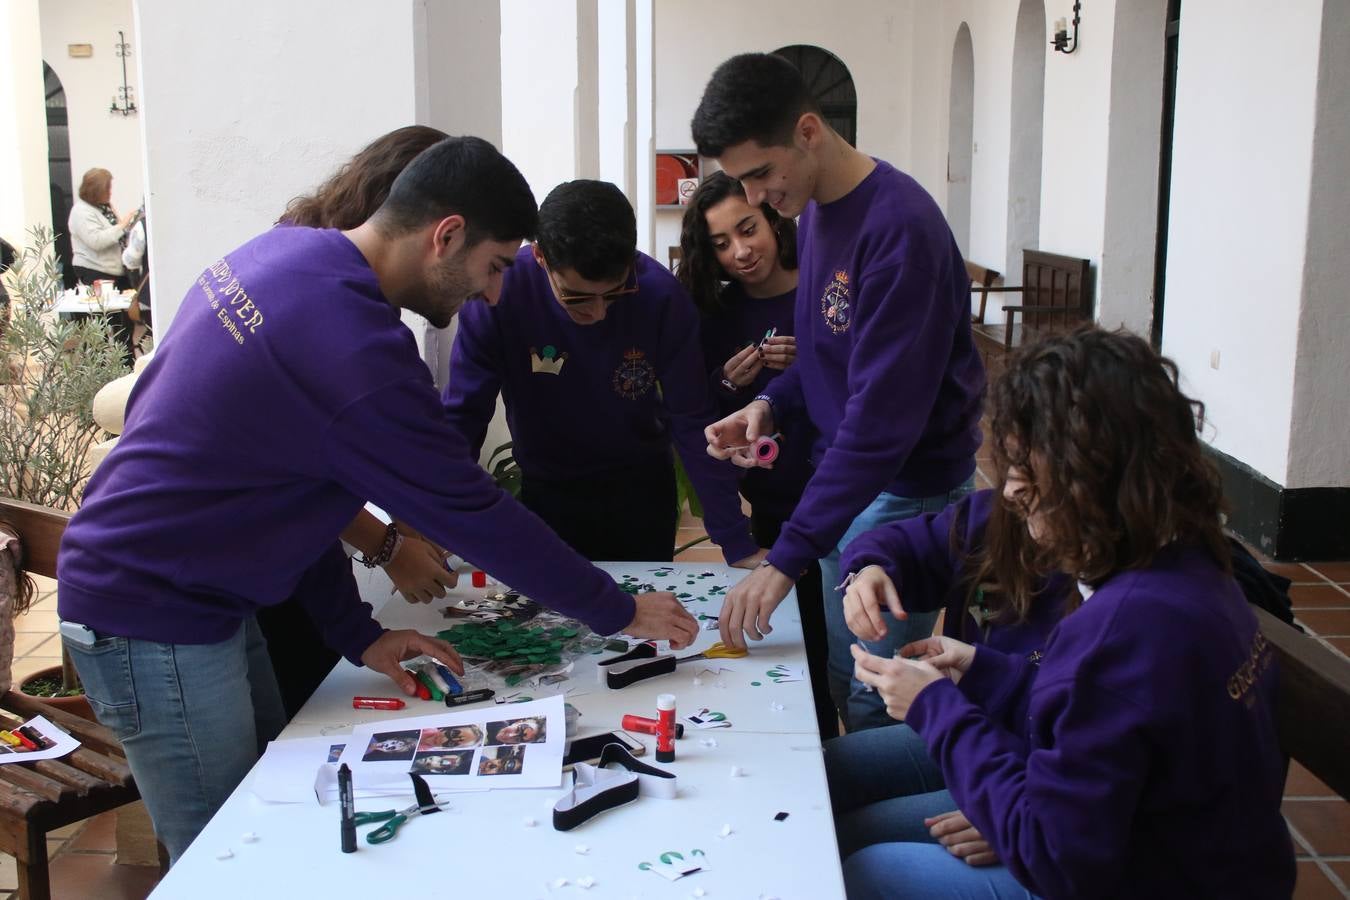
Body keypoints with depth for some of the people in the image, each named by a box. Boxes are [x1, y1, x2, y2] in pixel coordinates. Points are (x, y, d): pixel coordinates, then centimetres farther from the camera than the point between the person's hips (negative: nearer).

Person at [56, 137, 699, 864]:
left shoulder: (285, 252, 1)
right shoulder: (356, 350, -28)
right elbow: (474, 516, -19)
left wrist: (354, 631, 5)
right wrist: (620, 613, -6)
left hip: (197, 596, 9)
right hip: (155, 626, -9)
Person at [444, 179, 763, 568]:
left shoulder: (660, 294, -23)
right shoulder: (500, 291, -24)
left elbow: (693, 423, -18)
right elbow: (463, 415, -19)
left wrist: (738, 545, -20)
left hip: (642, 491, 0)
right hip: (546, 490, 0)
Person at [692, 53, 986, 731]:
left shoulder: (900, 229, -24)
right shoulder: (812, 210, 5)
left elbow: (883, 415, -28)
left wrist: (786, 559, -28)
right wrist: (771, 406, -4)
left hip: (907, 489, -8)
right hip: (843, 475, 9)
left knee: (872, 701, -1)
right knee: (842, 682, 17)